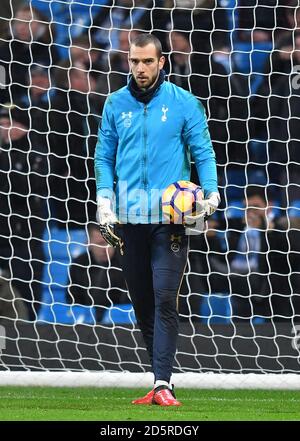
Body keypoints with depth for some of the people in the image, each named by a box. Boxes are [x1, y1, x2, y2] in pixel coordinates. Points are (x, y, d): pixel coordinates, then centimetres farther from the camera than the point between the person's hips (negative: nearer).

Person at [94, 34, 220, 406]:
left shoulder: (184, 103, 2)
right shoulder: (116, 104, 10)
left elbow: (203, 152, 2)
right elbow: (104, 156, 14)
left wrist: (211, 194, -13)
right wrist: (104, 201, 1)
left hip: (170, 218, -4)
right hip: (128, 219, 4)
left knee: (164, 300, -12)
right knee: (142, 303, 8)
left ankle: (162, 384, -14)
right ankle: (161, 376, 18)